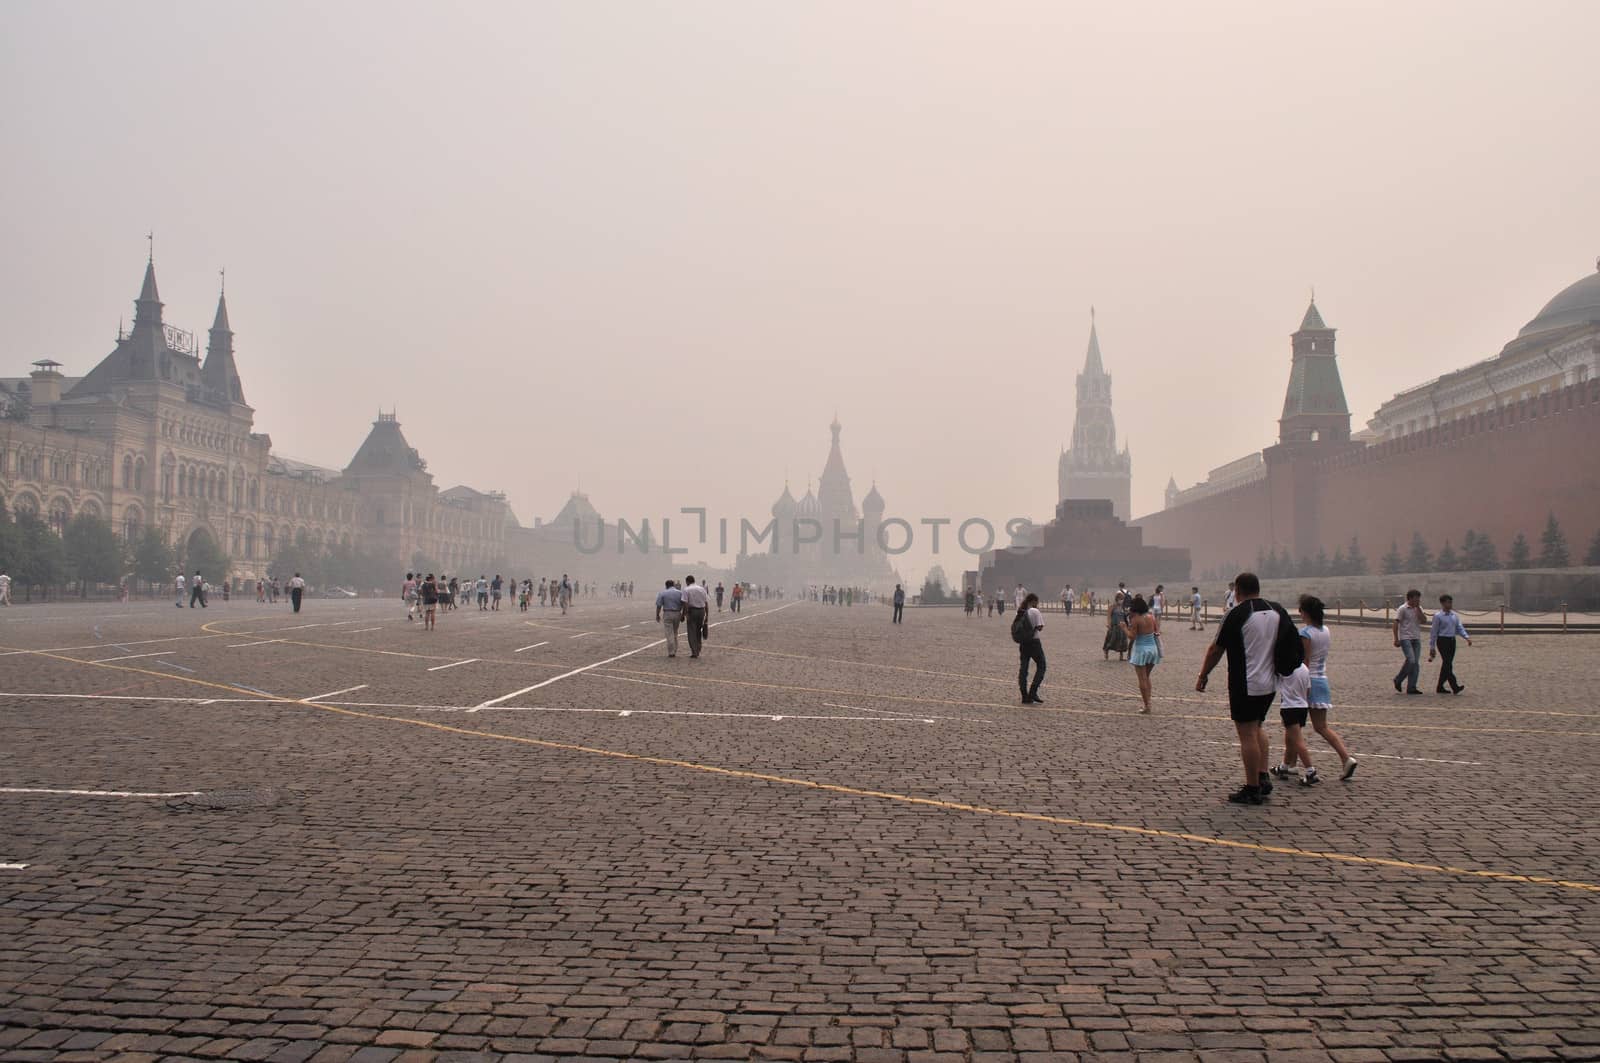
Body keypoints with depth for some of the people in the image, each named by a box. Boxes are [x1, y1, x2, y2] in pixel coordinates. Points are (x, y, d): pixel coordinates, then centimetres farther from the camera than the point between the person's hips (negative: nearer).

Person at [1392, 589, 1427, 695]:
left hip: (1416, 639, 6)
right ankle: (1398, 680, 2)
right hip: (1405, 638, -6)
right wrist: (1396, 639, -12)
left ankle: (1411, 687, 4)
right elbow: (1396, 624, -7)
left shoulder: (1419, 609, 12)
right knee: (1410, 660, -18)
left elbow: (1424, 621, -1)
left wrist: (1418, 608, -6)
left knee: (1416, 663, 1)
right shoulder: (1402, 609, -5)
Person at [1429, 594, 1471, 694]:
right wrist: (1432, 647, -3)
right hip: (1442, 640, -7)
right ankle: (1455, 687, -20)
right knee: (1447, 663, -13)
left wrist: (1467, 637, -7)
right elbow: (1433, 632, -3)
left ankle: (1440, 687, 17)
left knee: (1447, 664, 9)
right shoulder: (1438, 616, -5)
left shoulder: (1455, 615, 11)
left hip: (1452, 641, 7)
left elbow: (1460, 628, 12)